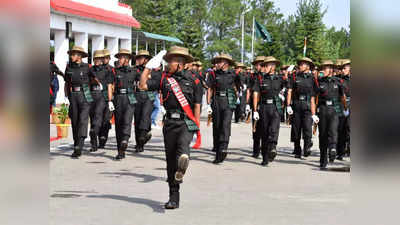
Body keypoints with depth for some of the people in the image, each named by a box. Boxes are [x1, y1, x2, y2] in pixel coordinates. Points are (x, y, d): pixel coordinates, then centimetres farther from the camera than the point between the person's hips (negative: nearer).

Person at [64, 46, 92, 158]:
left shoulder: (87, 67, -2)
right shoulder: (69, 67, 8)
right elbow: (66, 83, 15)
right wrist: (66, 96, 8)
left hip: (85, 96, -4)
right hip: (73, 96, 4)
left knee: (83, 120, -14)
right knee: (74, 121, 5)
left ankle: (78, 148, -20)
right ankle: (76, 147, 14)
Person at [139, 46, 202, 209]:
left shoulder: (193, 81, 4)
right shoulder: (164, 78, 10)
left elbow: (197, 105, 4)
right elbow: (143, 86, 2)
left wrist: (197, 127, 0)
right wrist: (149, 66, 1)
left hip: (187, 123, -2)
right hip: (170, 122, 2)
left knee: (183, 143, -33)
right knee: (170, 158, 4)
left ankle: (182, 163, -62)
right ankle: (174, 197, 11)